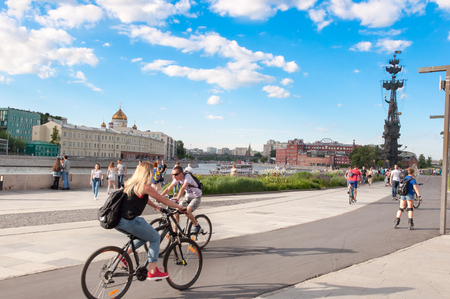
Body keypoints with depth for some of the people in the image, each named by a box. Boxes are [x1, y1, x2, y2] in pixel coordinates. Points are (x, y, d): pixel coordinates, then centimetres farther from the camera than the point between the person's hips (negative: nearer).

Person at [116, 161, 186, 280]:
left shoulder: (130, 184, 16)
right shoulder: (145, 187, -9)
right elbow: (163, 200, -2)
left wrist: (156, 207, 40)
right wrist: (180, 207, 10)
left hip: (117, 221, 9)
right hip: (130, 221, -9)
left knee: (143, 236, 27)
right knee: (155, 238, 7)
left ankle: (124, 256, 18)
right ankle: (152, 272, 5)